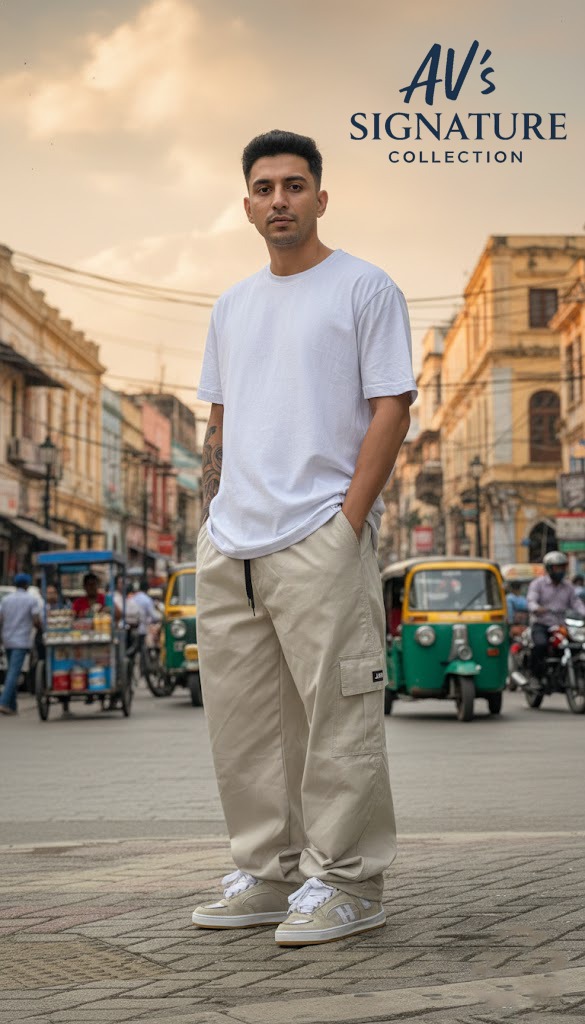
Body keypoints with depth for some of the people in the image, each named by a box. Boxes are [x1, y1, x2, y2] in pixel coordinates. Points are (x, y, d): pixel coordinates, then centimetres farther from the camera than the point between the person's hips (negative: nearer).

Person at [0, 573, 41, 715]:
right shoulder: (31, 600, -5)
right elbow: (36, 621, -10)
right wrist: (40, 628, 11)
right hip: (22, 641, -5)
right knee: (14, 673, -10)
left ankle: (12, 705, 14)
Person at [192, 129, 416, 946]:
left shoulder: (365, 289, -1)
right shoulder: (231, 307, 19)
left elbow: (391, 408, -7)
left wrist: (349, 520, -14)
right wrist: (214, 519, 13)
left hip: (320, 541, -7)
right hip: (228, 549, 7)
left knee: (336, 717, -5)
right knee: (242, 722, 11)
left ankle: (345, 884, 5)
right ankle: (268, 874, 23)